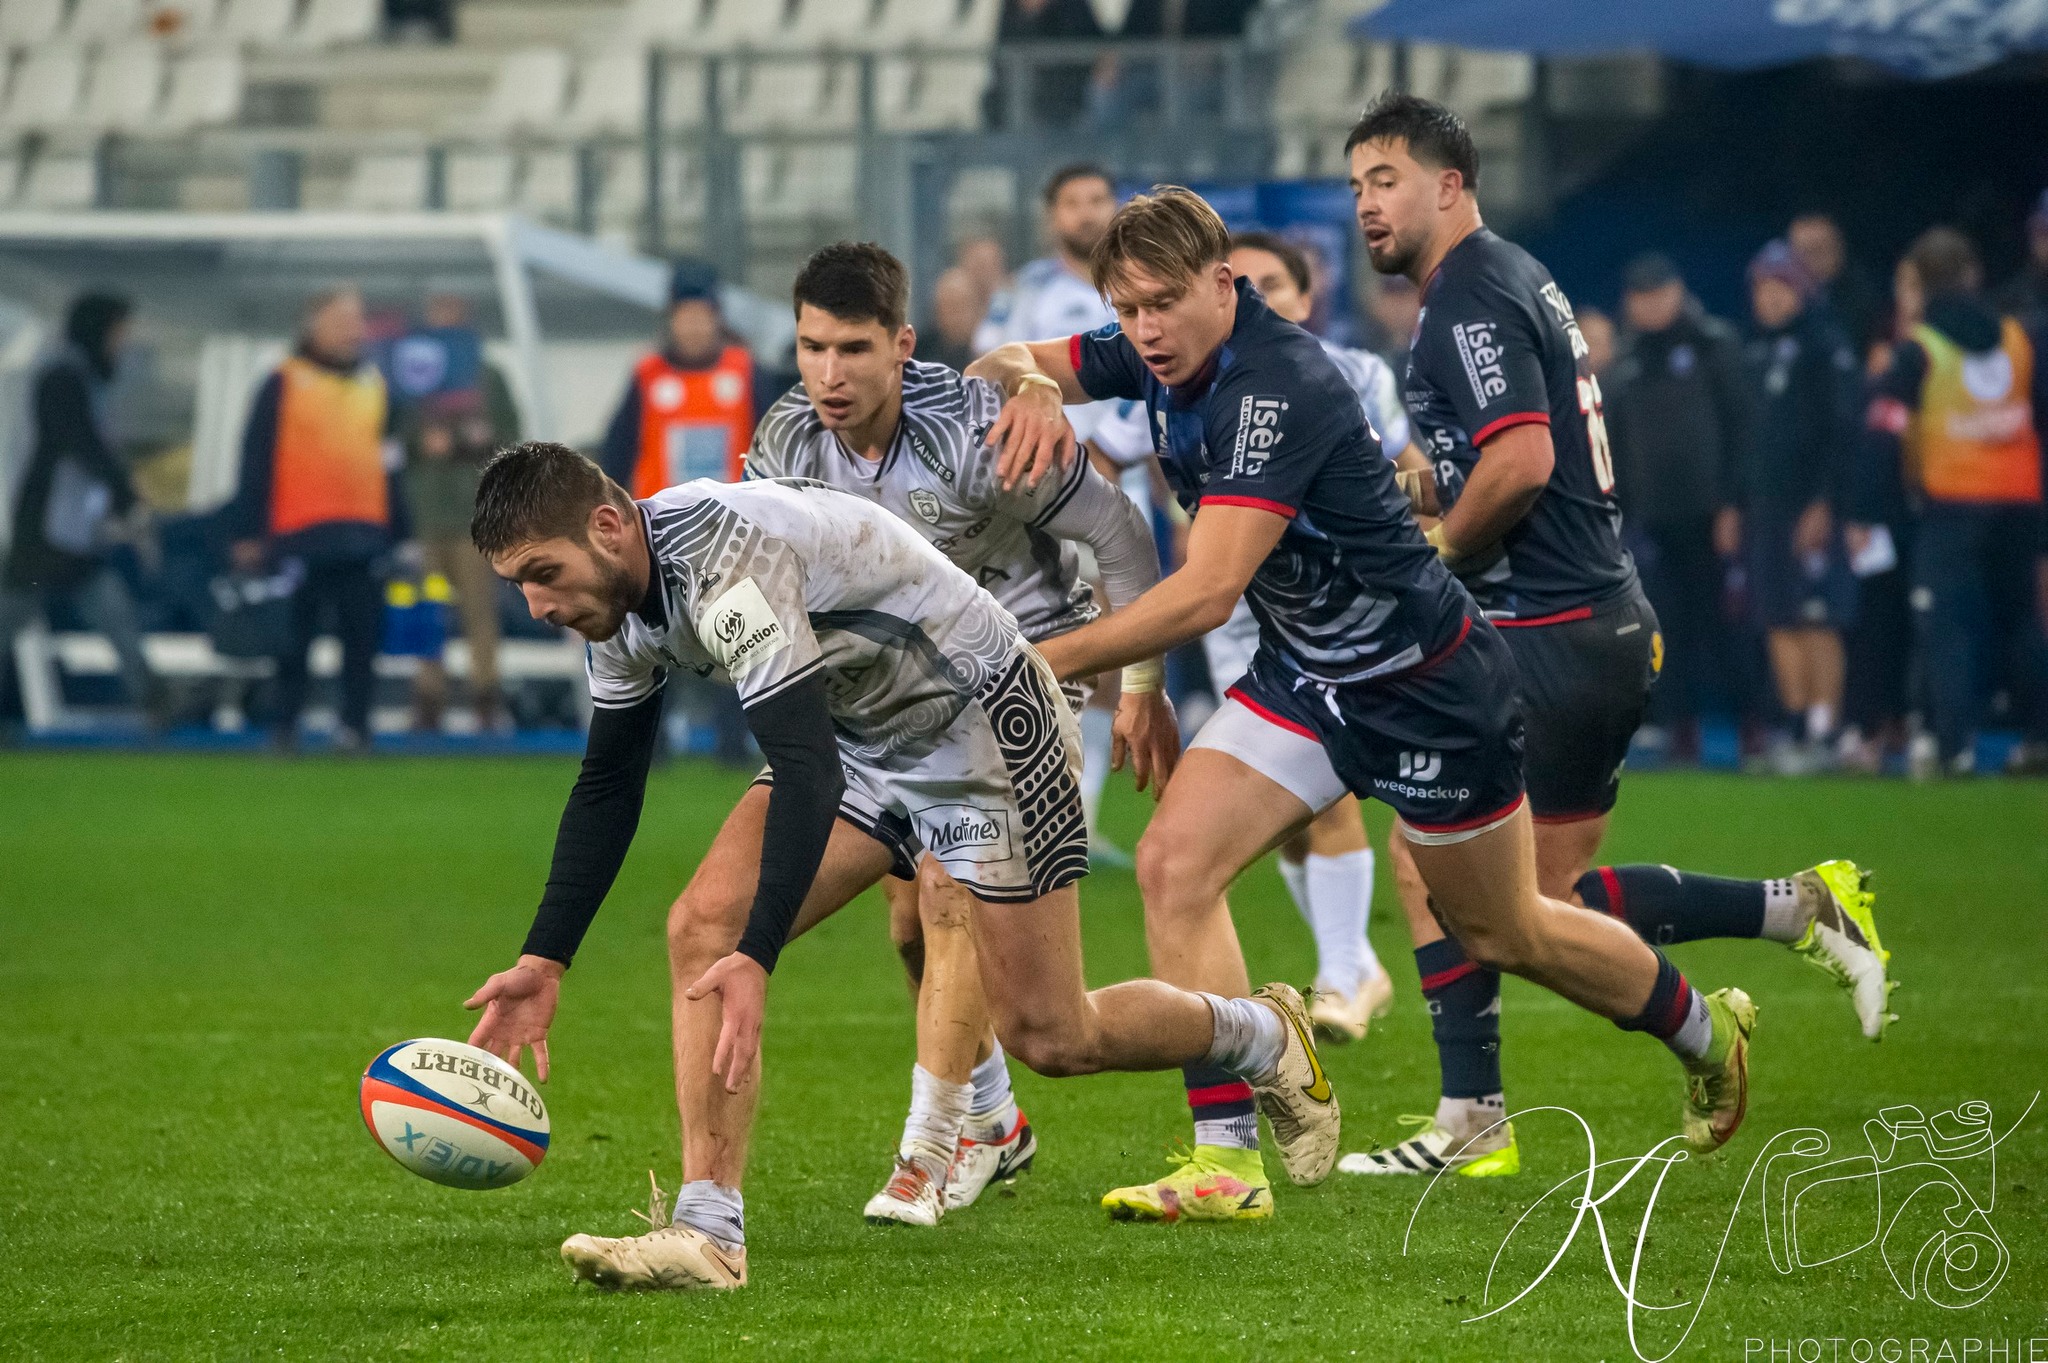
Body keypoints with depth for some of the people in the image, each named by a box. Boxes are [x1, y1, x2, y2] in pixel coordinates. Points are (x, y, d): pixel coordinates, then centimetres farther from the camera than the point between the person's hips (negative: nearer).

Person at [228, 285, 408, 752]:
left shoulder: (375, 384, 15)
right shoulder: (284, 383, 1)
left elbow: (390, 463, 19)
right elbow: (256, 462, -2)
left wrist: (402, 533, 16)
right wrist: (248, 533, -7)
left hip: (365, 536, 3)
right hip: (298, 536, -3)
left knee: (362, 637, -1)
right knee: (294, 639, 2)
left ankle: (354, 726, 3)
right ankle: (285, 727, 9)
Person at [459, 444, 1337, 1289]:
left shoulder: (725, 556, -34)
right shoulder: (621, 593, -5)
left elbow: (806, 772, -38)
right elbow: (606, 786, 8)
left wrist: (756, 959, -43)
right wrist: (543, 960, 2)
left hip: (984, 725, -8)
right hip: (855, 738, 8)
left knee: (1049, 1038, -1)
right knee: (702, 928, -14)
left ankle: (1264, 1040, 27)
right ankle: (707, 1233, -15)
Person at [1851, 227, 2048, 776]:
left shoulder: (1916, 349, -2)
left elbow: (1884, 433, -7)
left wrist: (1866, 515, -3)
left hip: (1951, 504, -4)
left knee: (1946, 626, -4)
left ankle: (1955, 744, -16)